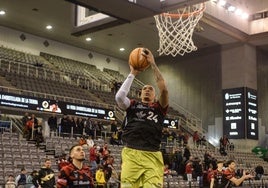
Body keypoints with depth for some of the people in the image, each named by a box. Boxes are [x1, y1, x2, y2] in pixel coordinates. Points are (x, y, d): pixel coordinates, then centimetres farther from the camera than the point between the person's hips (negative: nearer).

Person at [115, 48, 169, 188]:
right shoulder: (133, 105, 18)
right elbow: (119, 96, -2)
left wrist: (153, 64, 3)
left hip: (152, 156, 0)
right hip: (131, 154, 0)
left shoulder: (159, 107, 17)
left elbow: (164, 89, 0)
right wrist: (132, 74, 7)